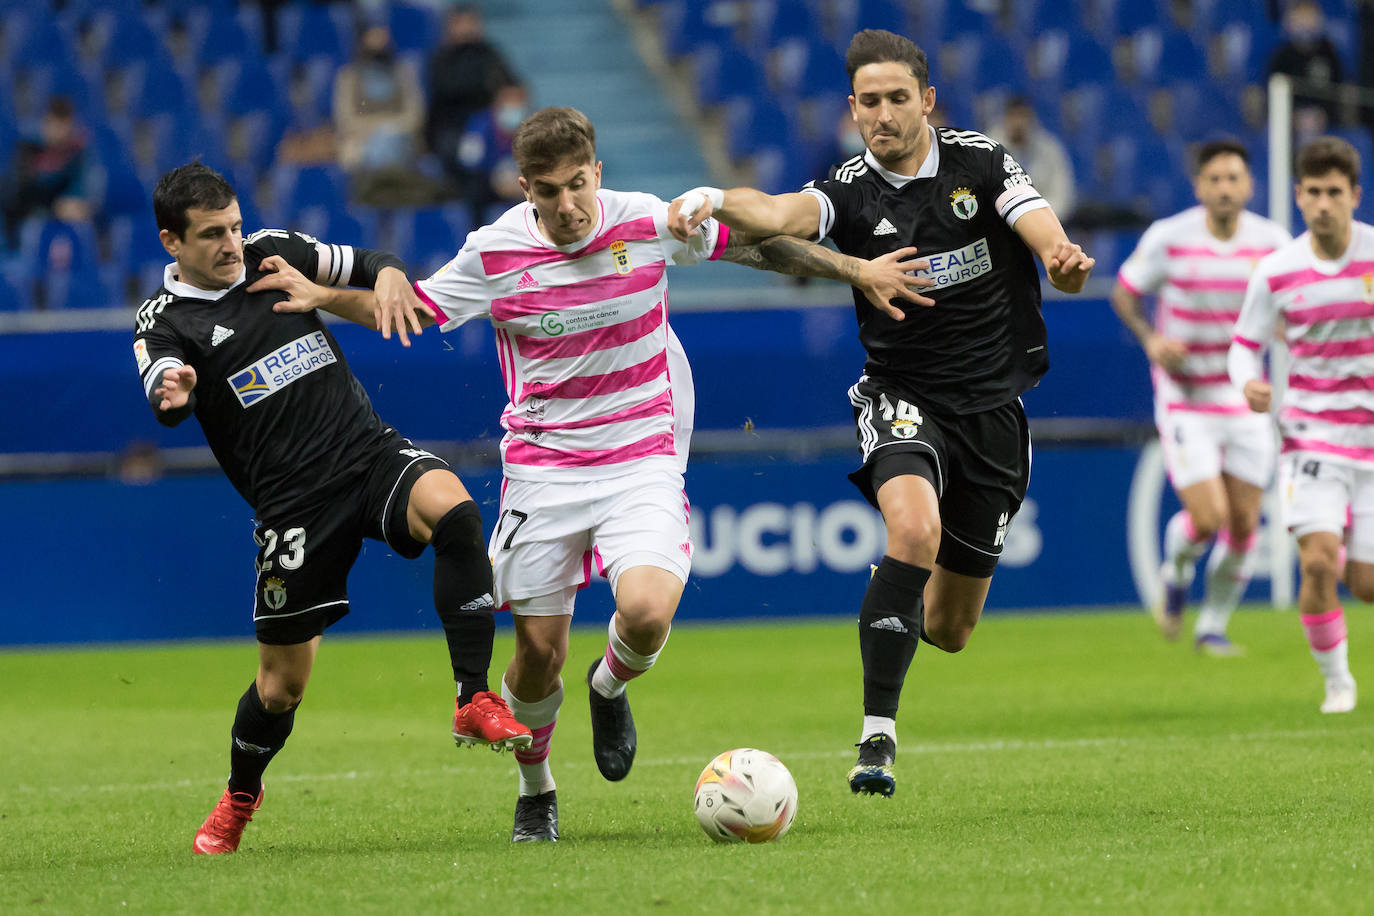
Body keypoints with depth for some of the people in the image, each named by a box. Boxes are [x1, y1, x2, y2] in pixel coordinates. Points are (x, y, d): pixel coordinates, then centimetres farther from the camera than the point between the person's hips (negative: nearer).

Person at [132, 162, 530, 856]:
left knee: (453, 509, -32)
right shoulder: (165, 322, -3)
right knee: (283, 680, 3)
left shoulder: (276, 252, 9)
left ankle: (474, 703, -27)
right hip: (294, 504, -2)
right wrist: (173, 395, -48)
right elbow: (166, 399, -23)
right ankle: (239, 798, 35)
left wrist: (389, 277, -6)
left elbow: (368, 266, 19)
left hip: (372, 452, 2)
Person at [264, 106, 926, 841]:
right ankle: (534, 792, 28)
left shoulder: (647, 223, -8)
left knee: (646, 612, -25)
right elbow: (412, 310, 3)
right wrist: (321, 297, -14)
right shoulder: (495, 252, -8)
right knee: (539, 648, 0)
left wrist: (855, 271, 11)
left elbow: (750, 244, 7)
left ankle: (610, 687, 12)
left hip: (641, 460, -1)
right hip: (542, 469, 1)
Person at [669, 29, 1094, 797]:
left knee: (950, 630, 7)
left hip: (993, 408, 2)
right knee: (915, 526, -35)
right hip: (904, 400, -2)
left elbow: (1050, 242, -18)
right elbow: (779, 215, -30)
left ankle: (900, 603, 47)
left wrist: (1065, 262, -43)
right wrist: (714, 200, -52)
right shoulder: (851, 191, -9)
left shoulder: (981, 163, -5)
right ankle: (878, 737, -31)